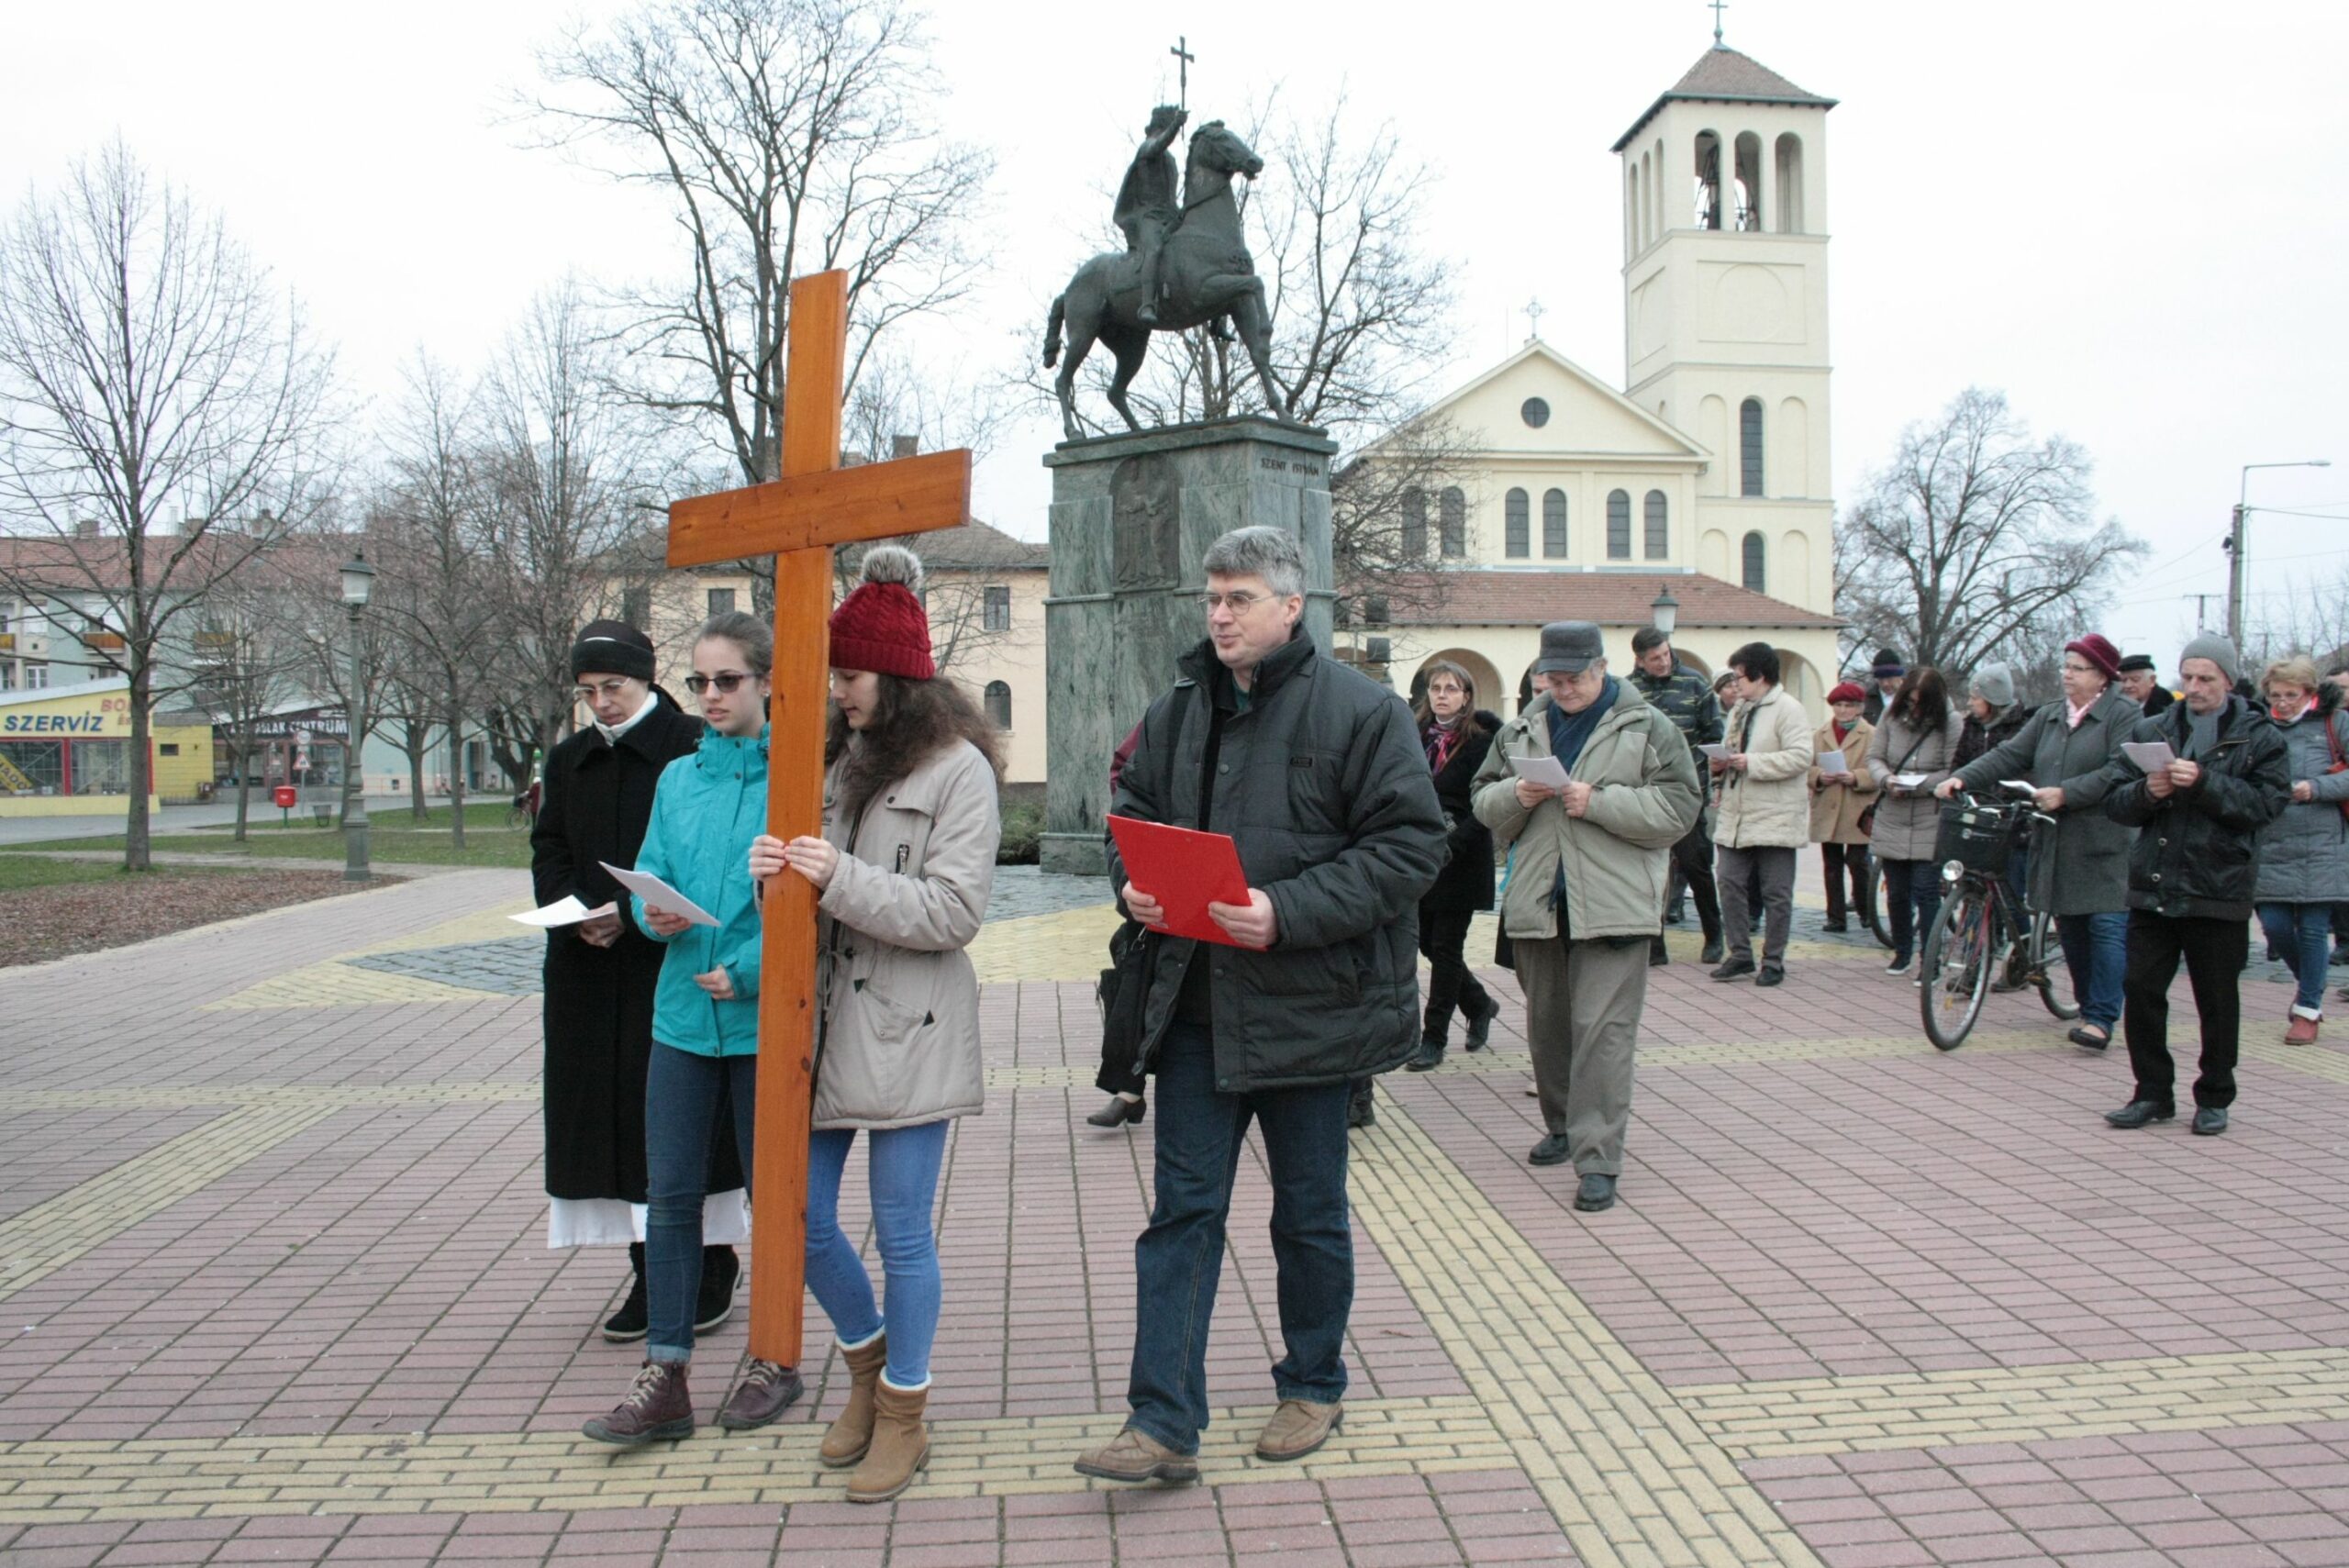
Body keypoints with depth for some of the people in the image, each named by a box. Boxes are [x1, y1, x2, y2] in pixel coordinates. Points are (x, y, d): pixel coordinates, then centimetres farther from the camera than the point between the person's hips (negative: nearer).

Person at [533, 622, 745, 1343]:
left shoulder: (694, 748, -6)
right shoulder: (569, 761, 14)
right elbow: (548, 853, 13)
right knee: (609, 1113, 6)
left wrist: (630, 912, -18)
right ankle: (648, 1271, 16)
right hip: (590, 974, 6)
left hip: (677, 965, -6)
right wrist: (575, 912, -7)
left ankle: (714, 1266, 11)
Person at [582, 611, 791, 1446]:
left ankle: (776, 1360, 26)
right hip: (682, 1012, 5)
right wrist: (652, 912, -12)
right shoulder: (677, 779, 10)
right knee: (671, 1191, 7)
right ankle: (664, 1379, 16)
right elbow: (647, 876, 9)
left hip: (764, 1018, -5)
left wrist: (751, 970, -19)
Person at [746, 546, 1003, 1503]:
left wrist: (840, 880, -21)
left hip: (908, 1030, -7)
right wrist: (777, 873, -4)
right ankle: (867, 1368, 36)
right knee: (803, 1217, 11)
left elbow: (954, 912, -15)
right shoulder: (839, 758, 12)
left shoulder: (958, 769, -8)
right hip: (829, 1019, 7)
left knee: (902, 1233, 4)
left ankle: (903, 1414, 22)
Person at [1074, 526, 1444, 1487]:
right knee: (1182, 1208, 4)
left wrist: (1289, 912, -24)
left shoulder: (1360, 711, -9)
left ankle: (1313, 1388, 34)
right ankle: (1163, 1424, 10)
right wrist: (1133, 885, -6)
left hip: (1309, 1005, -4)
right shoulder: (1176, 714, 8)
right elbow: (1132, 814, 17)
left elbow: (1409, 844, -14)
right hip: (1197, 1004, 4)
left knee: (1310, 1214, 13)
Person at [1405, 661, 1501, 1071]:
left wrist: (1452, 844, -21)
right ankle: (1479, 1005, 34)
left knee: (1446, 947, -1)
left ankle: (1434, 1039, 8)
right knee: (1427, 943, 10)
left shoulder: (1480, 741, -7)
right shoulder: (1417, 737, 8)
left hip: (1461, 861, -5)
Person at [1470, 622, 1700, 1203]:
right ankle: (1562, 1126, 32)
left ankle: (1598, 1158, -6)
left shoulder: (1649, 728, -1)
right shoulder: (1522, 729, 12)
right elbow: (1484, 801, 14)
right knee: (1546, 1024, 14)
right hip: (1536, 904, 5)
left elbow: (1679, 808, -7)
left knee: (1603, 1032, -9)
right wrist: (1515, 796, -9)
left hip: (1611, 907, -5)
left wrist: (1598, 801, -17)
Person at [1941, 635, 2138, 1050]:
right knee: (2070, 928, 11)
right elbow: (2009, 755, 9)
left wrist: (2065, 793, -22)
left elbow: (2120, 773, -16)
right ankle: (2089, 1007, 24)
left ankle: (2101, 1018, -6)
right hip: (2057, 841, 7)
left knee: (2107, 927, -7)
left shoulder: (2124, 715, -4)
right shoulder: (2050, 716, 17)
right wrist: (1963, 778, -5)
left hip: (2104, 844, -7)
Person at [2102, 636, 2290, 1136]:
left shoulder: (2260, 737, 2)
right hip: (2152, 888, 3)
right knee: (2140, 991, 2)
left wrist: (2204, 783, -22)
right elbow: (2116, 803, 7)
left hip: (2219, 891, -3)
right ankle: (2153, 1093, 15)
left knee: (2218, 1002, 6)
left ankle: (2214, 1099, 20)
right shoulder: (2151, 732, 10)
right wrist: (2146, 791, -14)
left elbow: (2266, 802, -11)